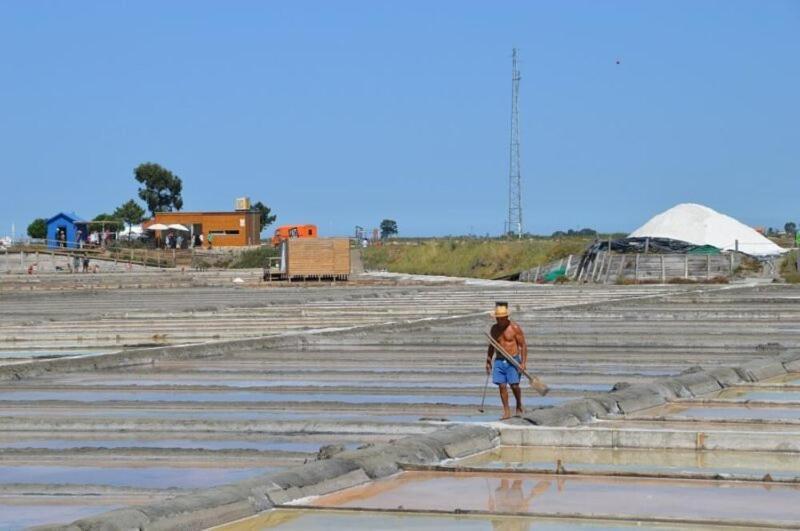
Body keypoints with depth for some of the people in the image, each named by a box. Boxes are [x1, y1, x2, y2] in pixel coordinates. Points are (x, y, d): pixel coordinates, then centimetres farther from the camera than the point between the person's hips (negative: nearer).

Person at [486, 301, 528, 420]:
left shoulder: (515, 328, -7)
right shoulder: (494, 329, 8)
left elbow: (523, 346, -6)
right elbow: (491, 346, 18)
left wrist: (523, 362, -13)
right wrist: (488, 361, 15)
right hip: (499, 361, 4)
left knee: (514, 385, -9)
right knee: (502, 386, -3)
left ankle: (519, 406, 17)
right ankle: (506, 411, 2)